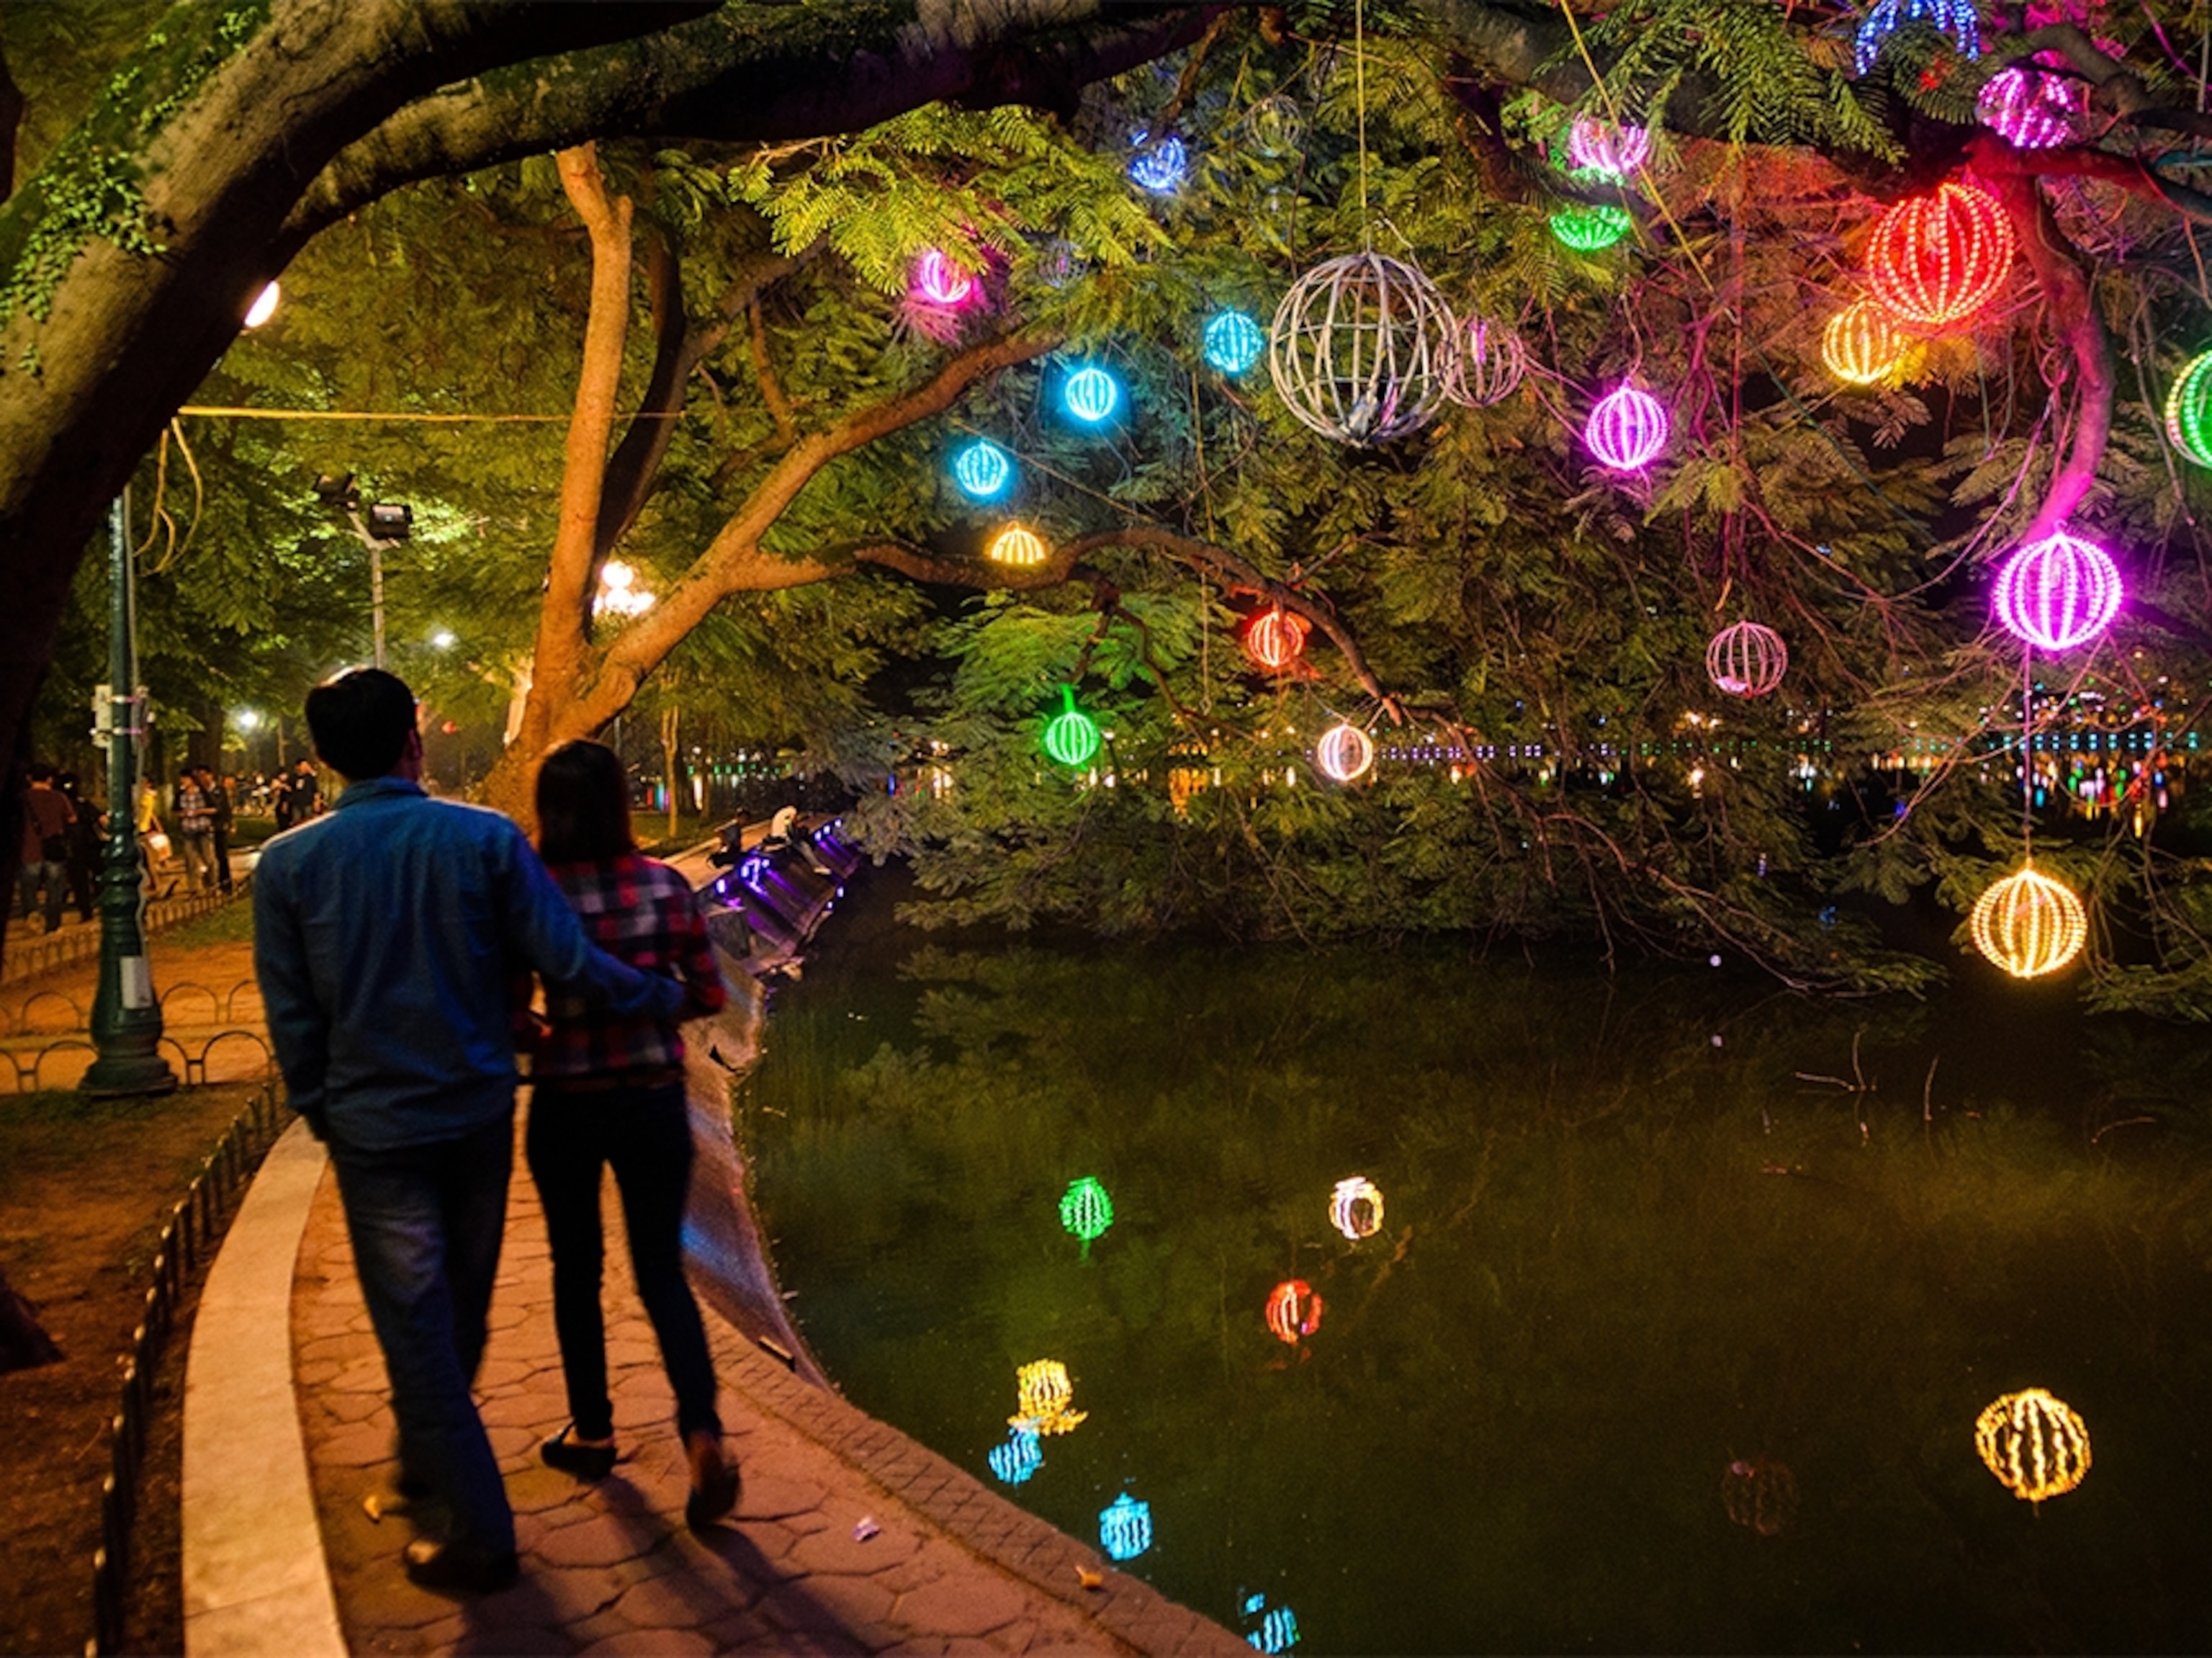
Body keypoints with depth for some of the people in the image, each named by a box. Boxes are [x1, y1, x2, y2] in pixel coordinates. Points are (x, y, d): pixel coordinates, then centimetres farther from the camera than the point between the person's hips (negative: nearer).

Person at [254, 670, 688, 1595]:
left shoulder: (287, 864, -9)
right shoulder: (485, 839, -11)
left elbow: (291, 1014, -3)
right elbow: (568, 964, -12)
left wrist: (320, 1111, 12)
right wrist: (665, 999, 4)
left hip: (374, 1130, -2)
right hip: (479, 1116, 2)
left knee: (415, 1327, 7)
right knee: (459, 1310, 22)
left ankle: (480, 1536, 12)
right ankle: (429, 1463, 44)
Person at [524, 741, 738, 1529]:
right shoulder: (666, 887, -8)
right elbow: (710, 996, -2)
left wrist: (547, 1034, 11)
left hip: (565, 1107, -1)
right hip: (653, 1103, 1)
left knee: (576, 1271, 19)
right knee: (662, 1272, 12)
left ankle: (592, 1434, 33)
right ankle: (703, 1439, -5)